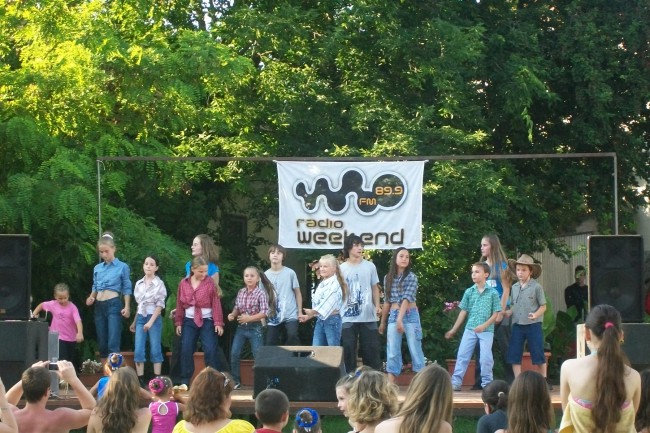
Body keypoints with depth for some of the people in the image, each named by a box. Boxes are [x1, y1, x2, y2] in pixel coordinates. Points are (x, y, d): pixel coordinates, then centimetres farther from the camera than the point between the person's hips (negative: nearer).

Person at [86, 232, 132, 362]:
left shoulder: (122, 267, -1)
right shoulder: (97, 268, 13)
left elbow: (127, 289, -1)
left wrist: (127, 307, -10)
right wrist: (91, 297, -1)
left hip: (113, 305, -5)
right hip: (99, 306, 5)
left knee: (113, 343, -12)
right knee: (102, 342, 9)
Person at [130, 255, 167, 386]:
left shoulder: (159, 284, -6)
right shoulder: (139, 283, 10)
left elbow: (160, 305, -9)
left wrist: (151, 321, -17)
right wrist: (134, 322, 15)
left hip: (154, 318, -4)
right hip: (140, 318, 4)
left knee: (155, 349, -1)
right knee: (138, 350, -3)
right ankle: (140, 380, 0)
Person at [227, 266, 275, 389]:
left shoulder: (261, 293, -10)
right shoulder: (241, 292, 5)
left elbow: (265, 312, -16)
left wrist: (249, 318, -25)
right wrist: (233, 314, -8)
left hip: (255, 328, -5)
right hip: (241, 327, 5)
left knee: (258, 356, -2)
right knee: (234, 354, 0)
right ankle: (236, 381, 12)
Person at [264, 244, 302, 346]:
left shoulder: (290, 273, -1)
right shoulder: (265, 275, 4)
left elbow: (297, 293, 5)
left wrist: (300, 312, 1)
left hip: (290, 315, -3)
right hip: (272, 317, 3)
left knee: (292, 336, -24)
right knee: (270, 344, 3)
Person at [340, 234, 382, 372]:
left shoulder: (370, 266, 7)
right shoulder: (342, 268, 2)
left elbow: (374, 287, 12)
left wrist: (377, 305, 0)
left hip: (368, 315, 1)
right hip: (348, 316, -1)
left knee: (371, 347, 4)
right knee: (348, 347, 1)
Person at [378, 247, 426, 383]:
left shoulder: (411, 277, -4)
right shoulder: (388, 278, 9)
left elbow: (407, 298, -15)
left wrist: (400, 319, -25)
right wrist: (382, 322, 18)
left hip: (410, 315, -4)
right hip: (393, 315, 4)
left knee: (415, 349, 0)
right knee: (392, 352, 1)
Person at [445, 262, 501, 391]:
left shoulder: (493, 293, -2)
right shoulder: (469, 292, 5)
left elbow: (496, 314, -2)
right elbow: (463, 312, 9)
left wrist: (484, 325, -15)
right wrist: (453, 330, 8)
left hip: (486, 330, -3)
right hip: (470, 329, 3)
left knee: (486, 357, -4)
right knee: (462, 355, 0)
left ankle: (487, 383, 10)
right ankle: (456, 382, 3)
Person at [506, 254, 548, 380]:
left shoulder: (536, 287, -5)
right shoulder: (514, 287, 10)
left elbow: (543, 306, -3)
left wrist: (536, 315, -21)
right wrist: (508, 312, -2)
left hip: (533, 325, -5)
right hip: (517, 325, 5)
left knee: (538, 355, 0)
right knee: (514, 355, 3)